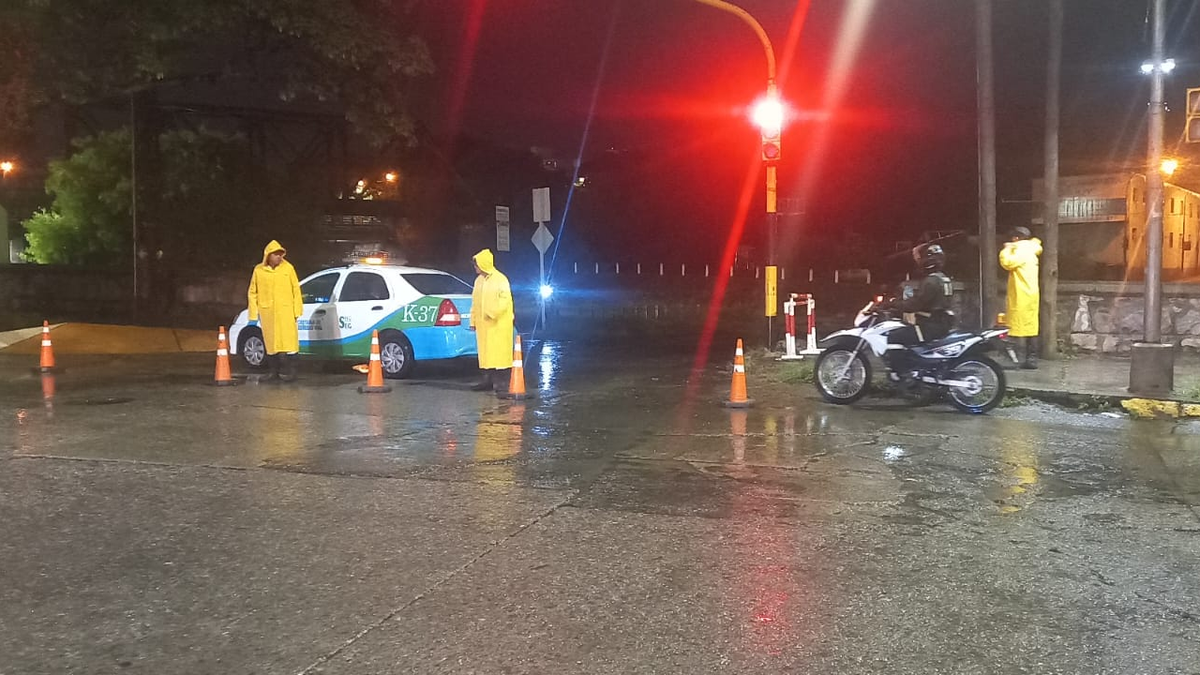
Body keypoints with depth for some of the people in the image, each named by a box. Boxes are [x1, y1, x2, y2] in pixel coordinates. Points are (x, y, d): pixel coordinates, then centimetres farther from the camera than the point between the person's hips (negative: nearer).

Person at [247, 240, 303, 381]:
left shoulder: (288, 268, 1)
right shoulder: (259, 270, 2)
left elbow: (296, 290, 3)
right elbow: (252, 293, 7)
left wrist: (297, 311, 0)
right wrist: (253, 315, 5)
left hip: (285, 312, -1)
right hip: (267, 313, 1)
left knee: (287, 342, -5)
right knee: (271, 343, 7)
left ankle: (289, 371, 1)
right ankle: (274, 372, 16)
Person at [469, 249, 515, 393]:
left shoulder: (500, 279, -9)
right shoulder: (479, 280, 13)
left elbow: (504, 300, -15)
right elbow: (475, 302, 17)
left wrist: (492, 313, -20)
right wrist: (473, 321, 13)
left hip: (498, 324, -7)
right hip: (483, 324, 7)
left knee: (499, 353, -6)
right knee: (485, 353, 9)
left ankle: (501, 383, -4)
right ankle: (488, 381, 15)